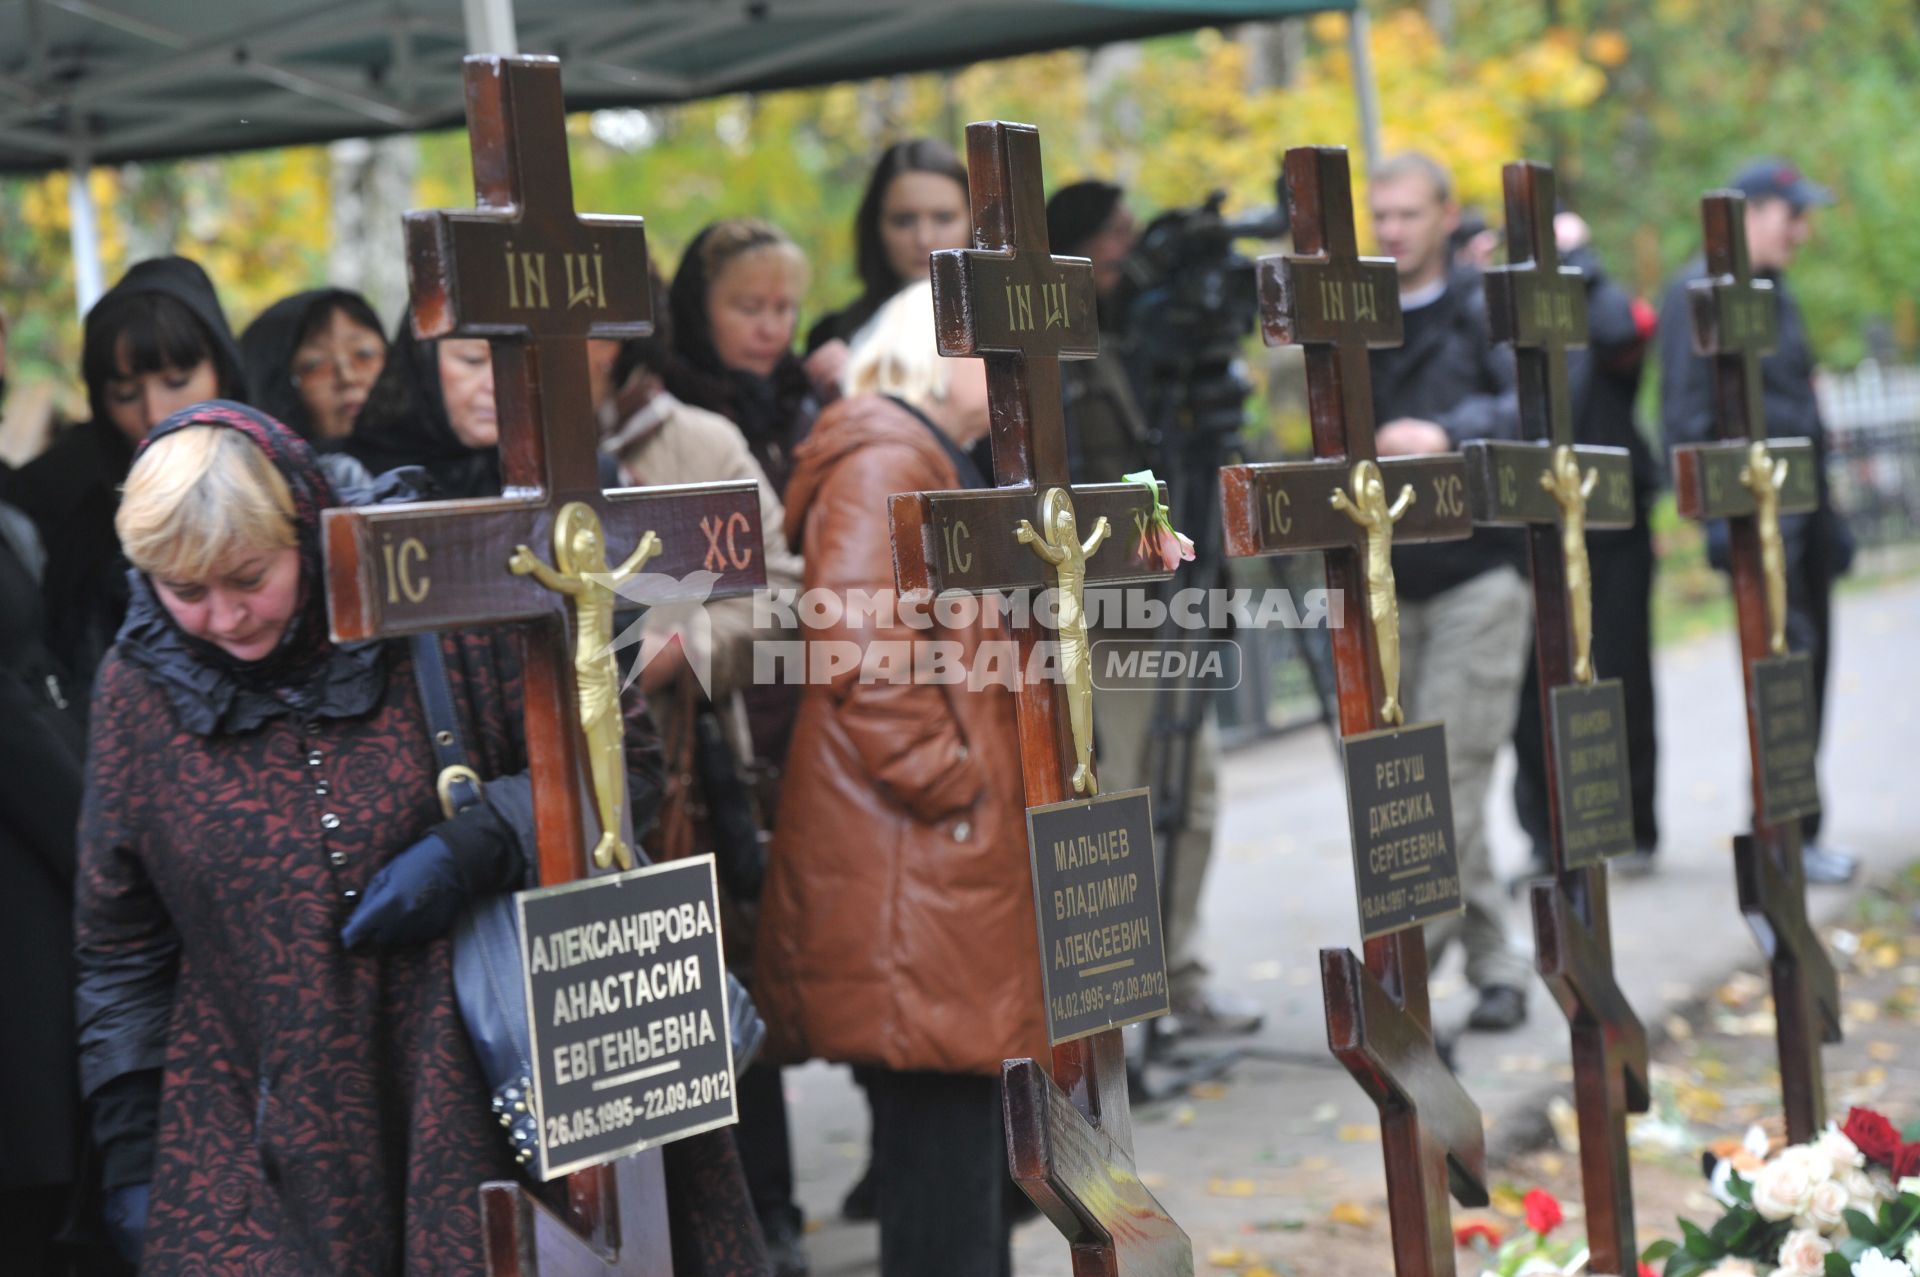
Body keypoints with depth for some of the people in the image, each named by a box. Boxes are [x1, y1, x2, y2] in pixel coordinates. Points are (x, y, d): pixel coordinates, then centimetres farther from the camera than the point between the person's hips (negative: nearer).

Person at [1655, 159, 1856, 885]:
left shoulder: (1775, 294, 19)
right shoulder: (1699, 293, -9)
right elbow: (1686, 414, -14)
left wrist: (1826, 510, 23)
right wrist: (1715, 515, -18)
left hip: (1800, 506, 9)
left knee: (1808, 662, 9)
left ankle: (1793, 830, 16)